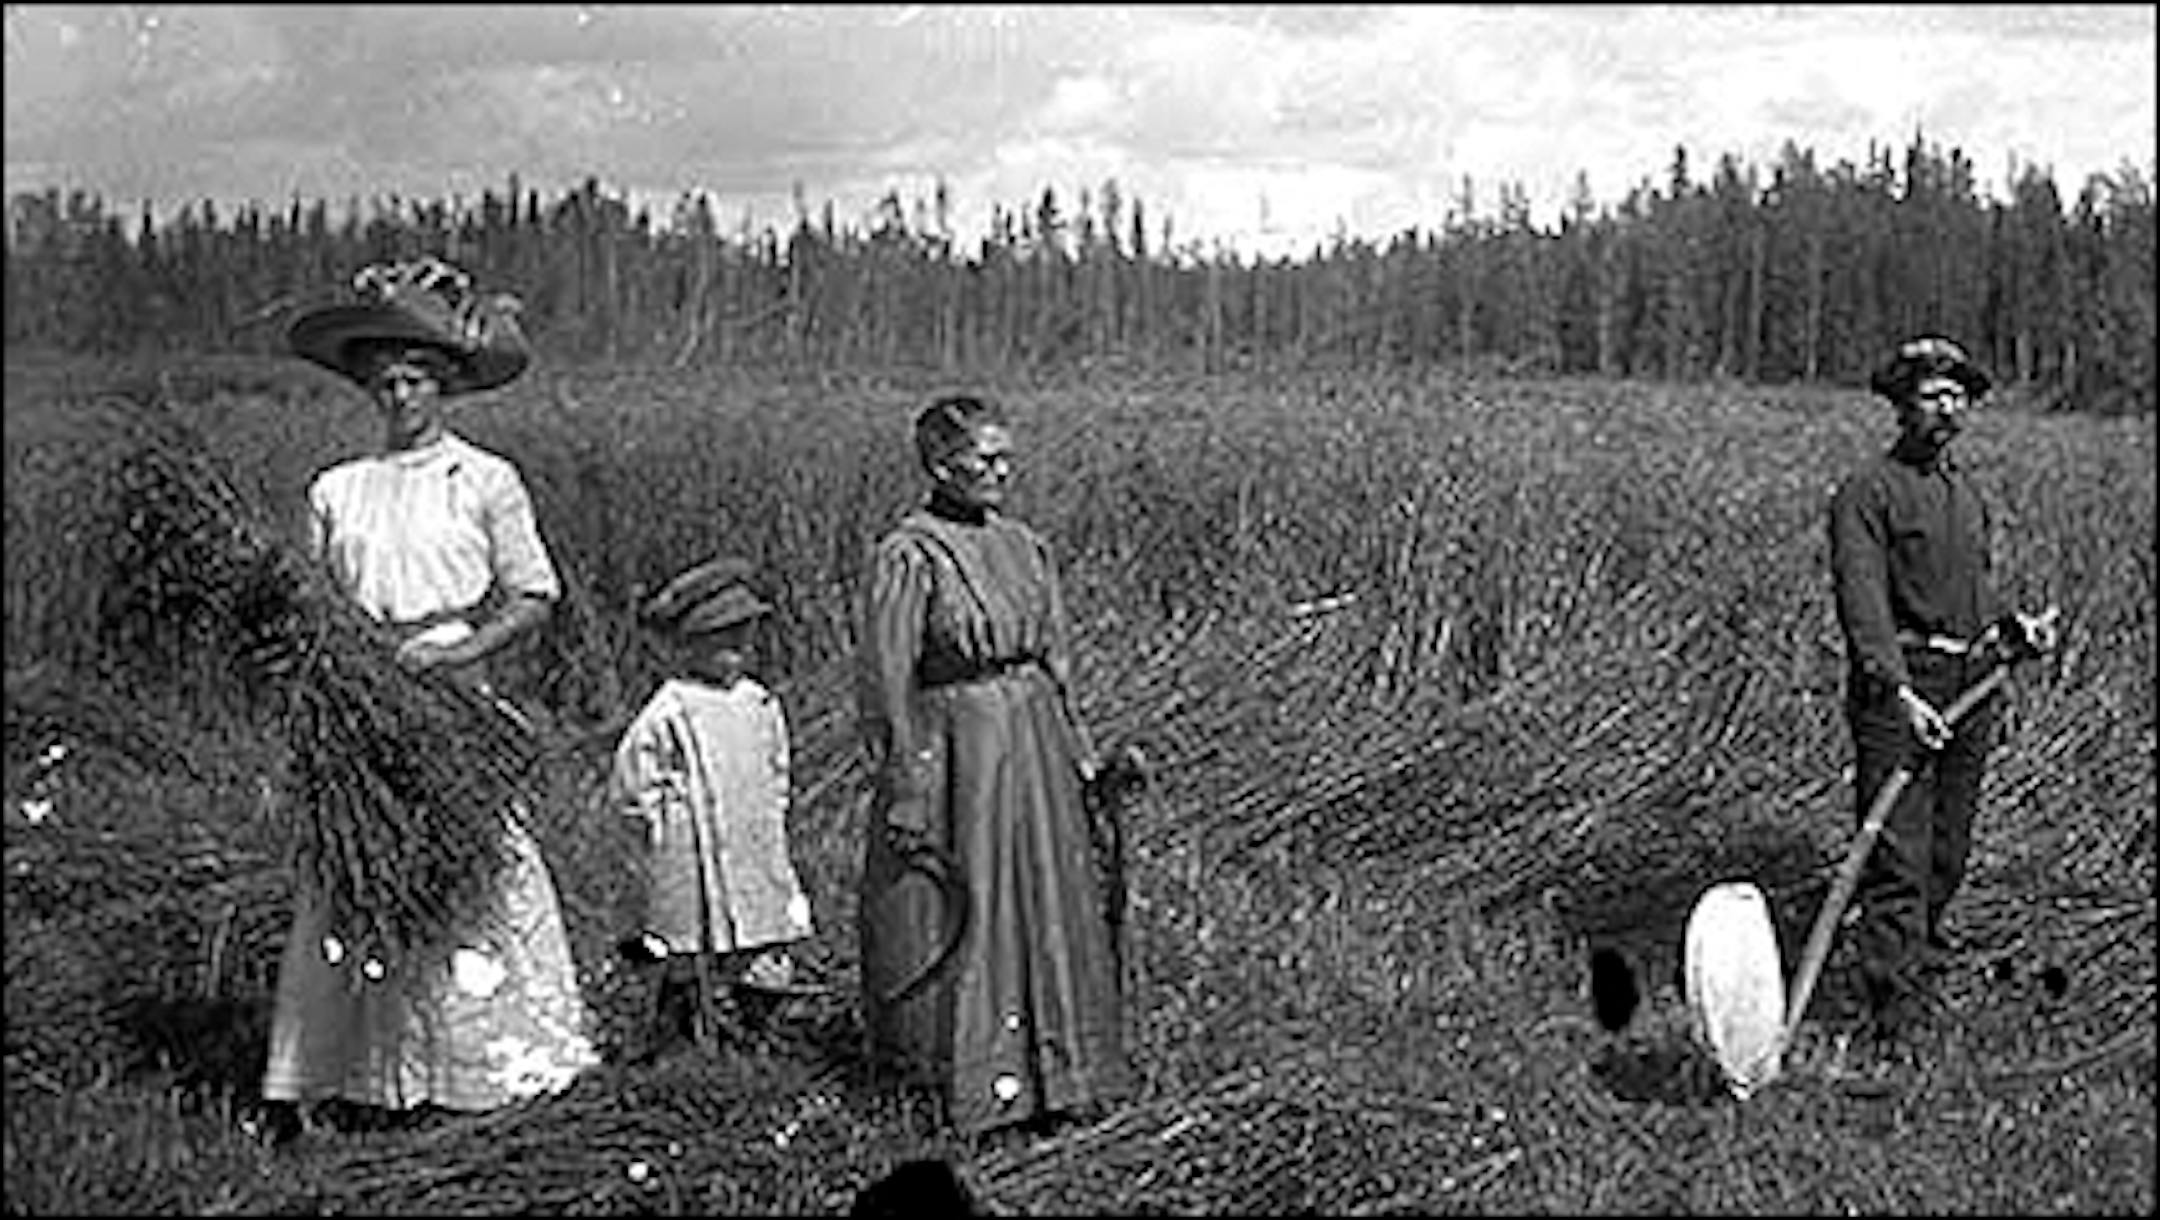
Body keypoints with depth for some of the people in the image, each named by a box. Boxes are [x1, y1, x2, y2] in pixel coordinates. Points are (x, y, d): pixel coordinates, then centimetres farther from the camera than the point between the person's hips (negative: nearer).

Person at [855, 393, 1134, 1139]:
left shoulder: (1023, 546, 8)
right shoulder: (909, 556, -12)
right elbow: (886, 680, -12)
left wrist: (1079, 751, 15)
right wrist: (904, 785, -14)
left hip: (1033, 738, 7)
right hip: (952, 744, -7)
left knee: (1049, 902, 11)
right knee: (958, 914, 2)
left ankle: (1058, 1066, 23)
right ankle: (967, 1076, 15)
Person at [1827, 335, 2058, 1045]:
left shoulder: (1968, 495, 19)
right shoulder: (1868, 492, -7)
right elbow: (1861, 599, -17)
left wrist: (2016, 626, 8)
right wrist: (1900, 692, -28)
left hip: (1974, 687, 7)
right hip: (1899, 684, -7)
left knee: (1947, 851, 12)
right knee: (1898, 850, -10)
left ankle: (1921, 947, 28)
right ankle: (1895, 1000, -9)